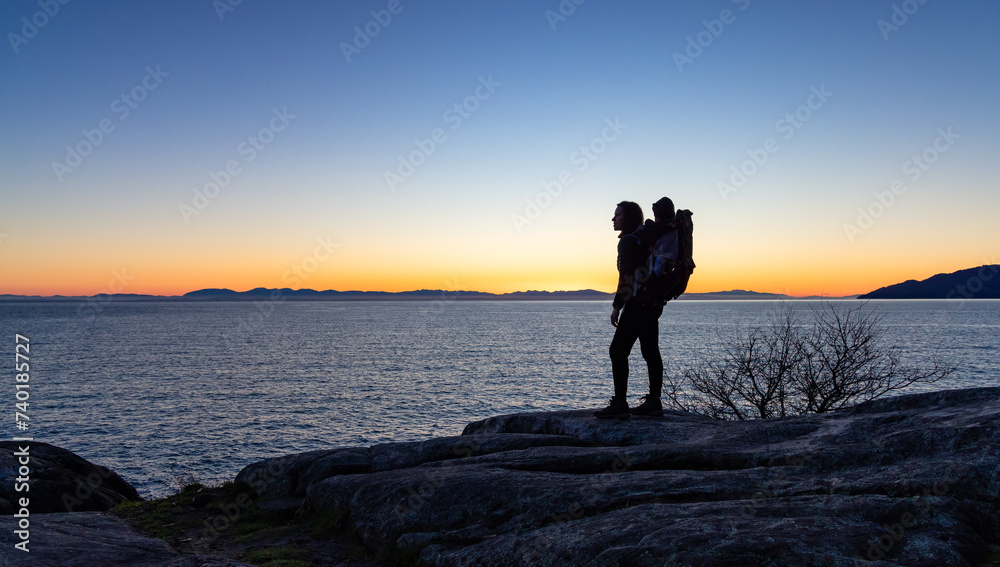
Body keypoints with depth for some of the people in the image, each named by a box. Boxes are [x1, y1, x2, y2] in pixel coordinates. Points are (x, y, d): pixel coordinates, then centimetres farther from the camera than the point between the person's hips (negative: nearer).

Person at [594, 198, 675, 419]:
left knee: (618, 350, -8)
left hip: (638, 302, -10)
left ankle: (619, 404, -9)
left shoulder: (629, 240, -12)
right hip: (653, 302, 10)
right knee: (650, 351, 11)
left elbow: (627, 276, -17)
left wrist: (617, 305, -16)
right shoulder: (646, 236, 16)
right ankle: (654, 402, 16)